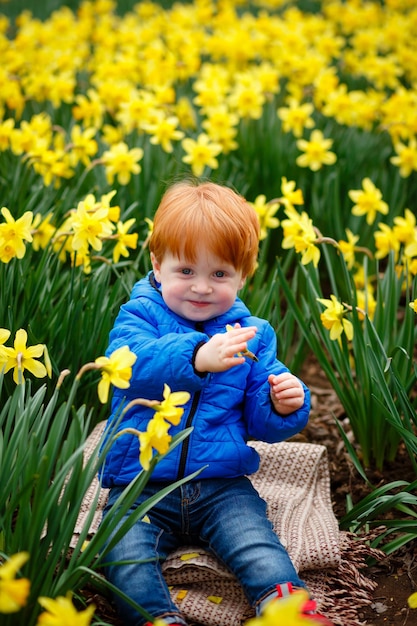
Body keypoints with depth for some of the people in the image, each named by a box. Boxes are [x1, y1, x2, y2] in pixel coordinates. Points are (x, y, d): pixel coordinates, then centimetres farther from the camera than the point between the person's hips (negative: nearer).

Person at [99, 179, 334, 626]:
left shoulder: (253, 335, 7)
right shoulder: (140, 315, 0)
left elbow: (259, 421, 8)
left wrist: (284, 407, -17)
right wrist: (195, 357, -42)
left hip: (222, 484, 1)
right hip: (140, 486, -1)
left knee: (257, 544, -24)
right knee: (126, 556, -25)